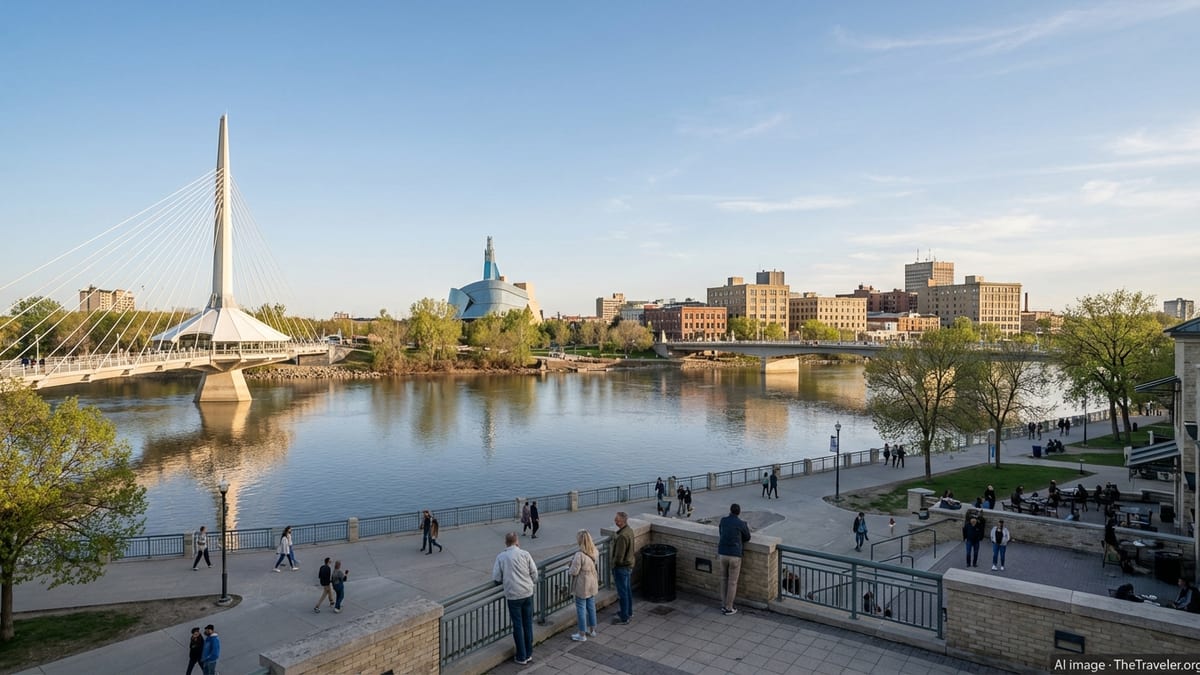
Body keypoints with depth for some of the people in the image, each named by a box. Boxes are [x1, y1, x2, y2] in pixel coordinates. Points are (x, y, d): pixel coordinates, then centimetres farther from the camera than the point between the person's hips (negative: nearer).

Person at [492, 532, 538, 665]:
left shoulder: (501, 557, -3)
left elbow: (496, 578, -3)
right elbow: (534, 572, 0)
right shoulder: (525, 554, -2)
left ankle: (521, 657, 15)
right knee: (528, 624, 13)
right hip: (527, 593, 1)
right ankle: (529, 654, 22)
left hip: (512, 595, -1)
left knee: (518, 626, 8)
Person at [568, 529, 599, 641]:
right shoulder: (595, 551, -5)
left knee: (581, 609, 8)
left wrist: (569, 569, -1)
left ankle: (582, 635, 18)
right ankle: (592, 630, 34)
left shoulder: (579, 554, -28)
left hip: (582, 586, -7)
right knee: (591, 607, 20)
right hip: (592, 584, 7)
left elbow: (574, 571, -22)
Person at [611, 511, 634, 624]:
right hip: (629, 565, 9)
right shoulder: (629, 530, -1)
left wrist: (614, 564, -10)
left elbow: (619, 557, -26)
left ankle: (624, 617, 17)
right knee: (627, 589, 22)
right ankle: (629, 612, 37)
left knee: (622, 592, 5)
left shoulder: (622, 536, -31)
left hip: (622, 567, -9)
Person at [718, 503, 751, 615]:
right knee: (732, 583, 7)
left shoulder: (723, 520, 5)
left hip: (723, 554, 4)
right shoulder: (742, 524, -7)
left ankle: (724, 606, 23)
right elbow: (747, 538, 8)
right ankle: (729, 609, 12)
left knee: (724, 580, 18)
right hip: (735, 555, -4)